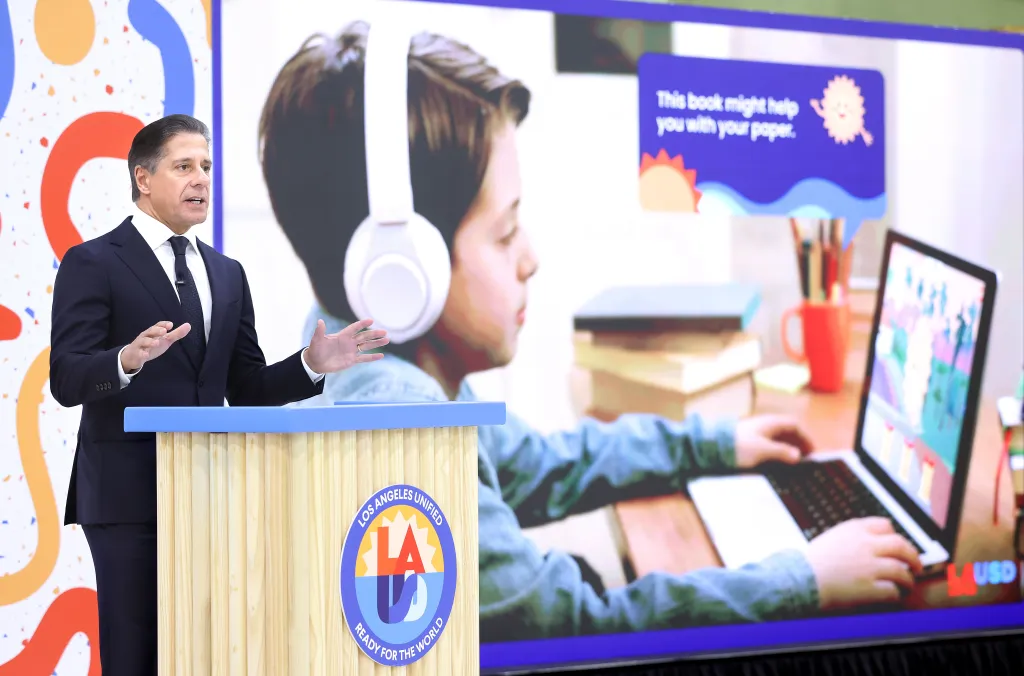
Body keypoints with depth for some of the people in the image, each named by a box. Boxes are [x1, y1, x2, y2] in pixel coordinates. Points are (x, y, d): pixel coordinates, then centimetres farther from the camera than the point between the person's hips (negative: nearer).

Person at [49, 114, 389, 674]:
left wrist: (312, 365, -1)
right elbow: (66, 380, -11)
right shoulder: (92, 264, -2)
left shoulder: (227, 274, 17)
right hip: (128, 495, -5)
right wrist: (128, 359, -31)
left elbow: (247, 389, 16)